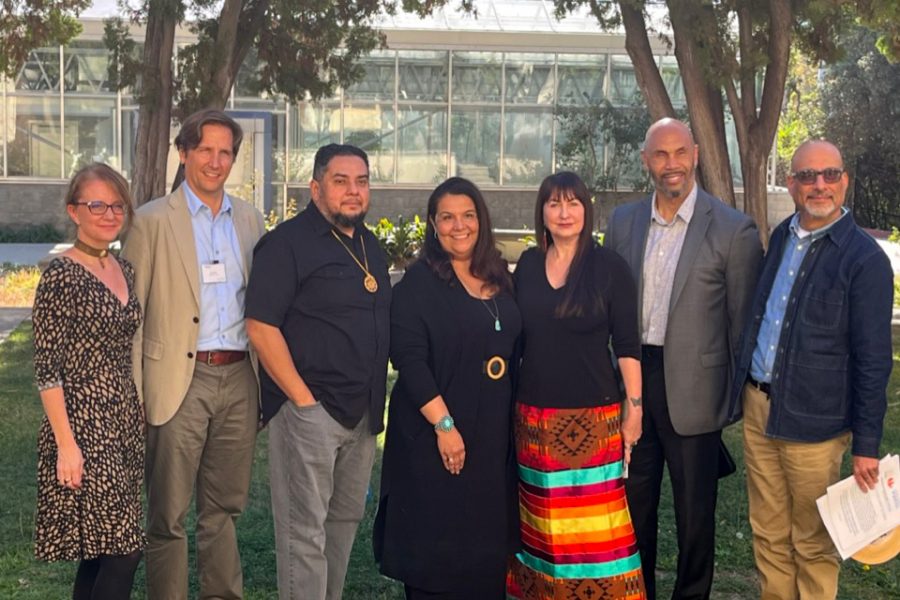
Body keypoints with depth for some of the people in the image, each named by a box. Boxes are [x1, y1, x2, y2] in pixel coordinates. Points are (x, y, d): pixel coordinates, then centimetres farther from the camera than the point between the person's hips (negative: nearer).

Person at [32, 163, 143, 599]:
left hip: (126, 423, 7)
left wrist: (141, 418, 15)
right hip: (84, 426, -7)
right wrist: (66, 444, -17)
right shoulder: (61, 275, -12)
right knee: (124, 548, -6)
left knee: (100, 550, 12)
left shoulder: (124, 270, 10)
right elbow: (46, 368, -14)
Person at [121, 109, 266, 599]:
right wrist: (133, 393, -8)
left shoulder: (249, 220, 12)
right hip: (181, 380, -4)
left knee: (224, 507, 13)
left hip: (239, 379, 4)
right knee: (168, 514, 4)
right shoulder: (153, 220, -1)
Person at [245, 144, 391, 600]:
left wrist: (375, 401, 14)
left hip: (362, 411, 8)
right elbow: (260, 325, -16)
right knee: (305, 529, -1)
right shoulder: (287, 242, -10)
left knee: (346, 519, 16)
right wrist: (302, 398, -17)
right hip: (308, 409, -8)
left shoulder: (369, 245, 14)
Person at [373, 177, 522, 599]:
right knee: (436, 541, 1)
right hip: (436, 435, -6)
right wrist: (444, 424, -20)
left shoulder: (499, 280, 10)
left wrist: (513, 417, 11)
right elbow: (409, 360, -15)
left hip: (494, 434, 6)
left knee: (487, 538, 12)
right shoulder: (418, 283, -7)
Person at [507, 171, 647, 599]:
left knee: (593, 524, -2)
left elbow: (627, 346, -4)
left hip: (592, 417, -4)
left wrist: (634, 407, -7)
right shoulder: (527, 265, 7)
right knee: (542, 520, 10)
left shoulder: (609, 267, -5)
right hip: (534, 417, 4)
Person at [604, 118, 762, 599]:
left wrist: (739, 398, -4)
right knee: (635, 502, 18)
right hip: (632, 381, 4)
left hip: (693, 391, -4)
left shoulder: (733, 230, -10)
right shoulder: (623, 221, 4)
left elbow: (742, 323, -5)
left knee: (694, 512, 11)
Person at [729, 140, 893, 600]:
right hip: (757, 407, 6)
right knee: (767, 533, 17)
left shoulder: (864, 259, -14)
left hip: (811, 423, -6)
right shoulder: (781, 237, 8)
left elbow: (873, 361, -13)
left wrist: (866, 444, -12)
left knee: (813, 543, 9)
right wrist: (744, 388, 13)